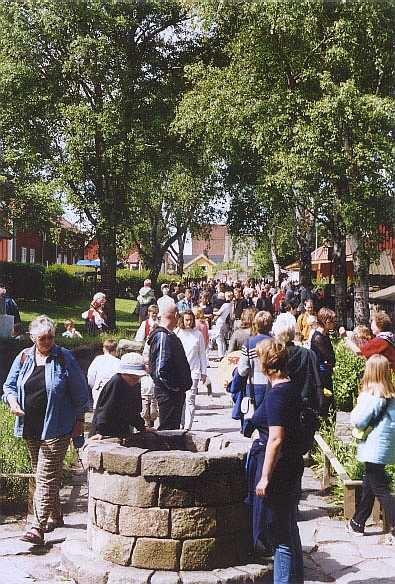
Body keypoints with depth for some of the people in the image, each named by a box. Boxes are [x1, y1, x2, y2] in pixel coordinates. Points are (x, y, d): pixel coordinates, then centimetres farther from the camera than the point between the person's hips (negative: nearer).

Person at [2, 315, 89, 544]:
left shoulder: (65, 358, -6)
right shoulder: (24, 358, 6)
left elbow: (80, 392, -2)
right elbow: (10, 385, 13)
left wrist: (79, 420, -1)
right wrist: (12, 401, -8)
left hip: (56, 429, -5)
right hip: (31, 428, 6)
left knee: (47, 477, -9)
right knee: (42, 475, 15)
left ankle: (38, 528, -11)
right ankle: (55, 515, 31)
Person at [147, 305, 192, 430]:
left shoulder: (170, 335, 14)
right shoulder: (163, 336, -19)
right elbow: (161, 369, -25)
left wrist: (184, 384, 13)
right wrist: (173, 386, -17)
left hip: (175, 390, 10)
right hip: (168, 391, -10)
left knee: (174, 425, 17)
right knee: (168, 428, -5)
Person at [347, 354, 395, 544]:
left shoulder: (370, 396, -18)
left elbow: (358, 422, -16)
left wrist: (355, 412, 2)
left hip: (374, 449, -8)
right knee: (368, 485, 19)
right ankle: (357, 523, 31)